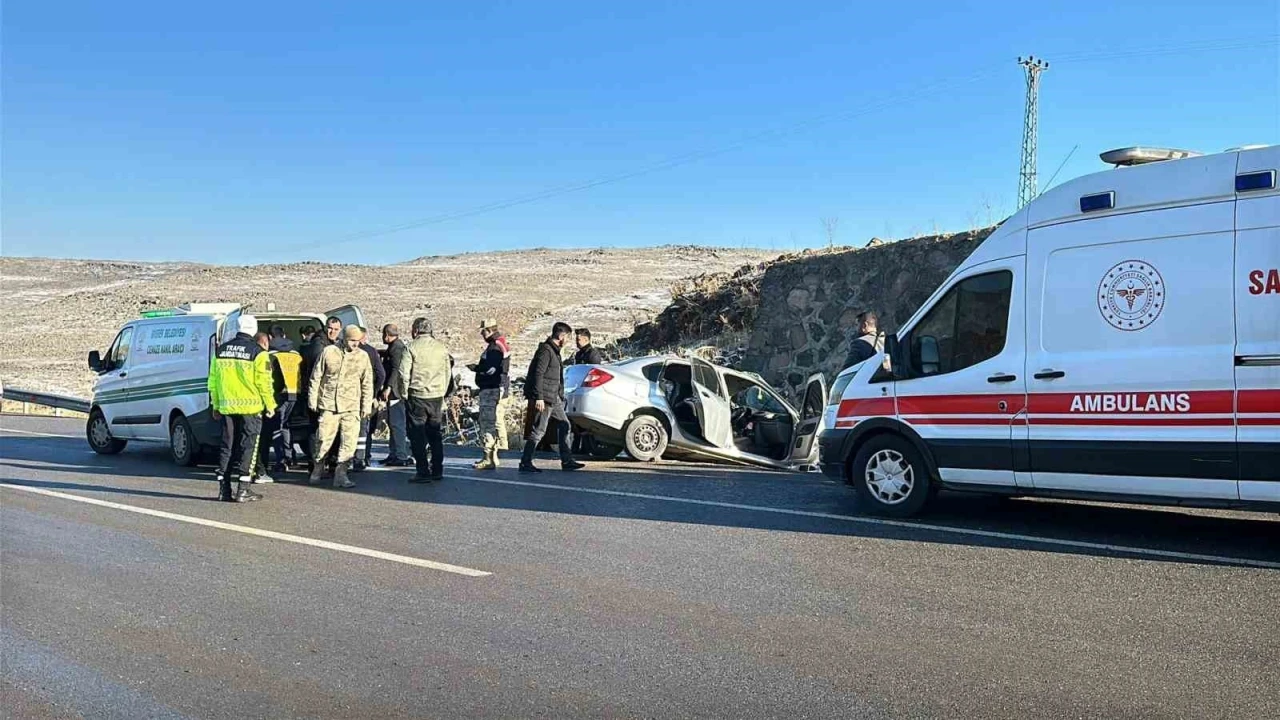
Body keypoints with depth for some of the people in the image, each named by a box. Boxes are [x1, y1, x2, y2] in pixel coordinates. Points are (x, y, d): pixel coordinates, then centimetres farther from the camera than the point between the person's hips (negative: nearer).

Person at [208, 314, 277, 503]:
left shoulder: (220, 351, 8)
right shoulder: (257, 352, -8)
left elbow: (213, 380, 13)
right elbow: (264, 382, -9)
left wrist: (216, 405, 21)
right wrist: (270, 405, 1)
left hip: (227, 408, 5)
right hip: (250, 407, -5)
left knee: (227, 447, 11)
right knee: (248, 448, 0)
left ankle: (224, 489, 13)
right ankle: (243, 491, -2)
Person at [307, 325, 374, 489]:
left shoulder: (363, 356, 5)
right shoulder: (329, 352, -1)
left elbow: (367, 383, 11)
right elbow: (316, 377, 6)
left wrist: (366, 406, 7)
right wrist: (312, 400, 5)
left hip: (351, 407, 1)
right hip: (328, 404, -1)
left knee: (349, 441, -5)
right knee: (324, 438, 4)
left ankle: (341, 474, 2)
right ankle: (318, 469, 26)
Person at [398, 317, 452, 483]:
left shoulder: (411, 347, -7)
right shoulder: (442, 347, 7)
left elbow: (404, 373, -9)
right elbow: (448, 373, 12)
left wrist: (404, 394, 2)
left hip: (417, 396, -5)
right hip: (437, 396, 5)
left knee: (417, 436, 1)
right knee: (435, 434, 14)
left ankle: (423, 472, -1)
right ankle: (437, 470, 16)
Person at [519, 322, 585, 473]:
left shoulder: (554, 351, 17)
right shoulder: (545, 351, -14)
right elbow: (538, 374, -20)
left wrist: (560, 396, 23)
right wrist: (539, 397, -24)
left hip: (554, 398, 10)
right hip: (544, 398, -10)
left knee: (564, 425, 12)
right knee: (539, 430, -7)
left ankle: (567, 461, 17)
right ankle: (525, 463, -1)